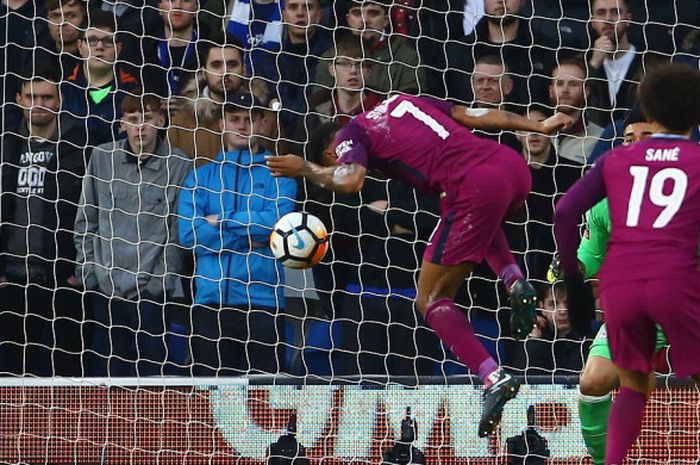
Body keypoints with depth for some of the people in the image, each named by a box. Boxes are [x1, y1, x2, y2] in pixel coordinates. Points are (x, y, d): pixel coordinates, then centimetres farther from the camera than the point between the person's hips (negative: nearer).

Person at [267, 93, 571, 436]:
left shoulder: (351, 135, 9)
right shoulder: (402, 101, 27)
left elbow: (349, 180, -12)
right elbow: (478, 116, 23)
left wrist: (304, 169, 5)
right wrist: (538, 126, 27)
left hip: (475, 186, -7)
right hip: (515, 167, 7)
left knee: (431, 301, 6)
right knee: (481, 223, 44)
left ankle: (493, 379, -12)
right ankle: (515, 283, 16)